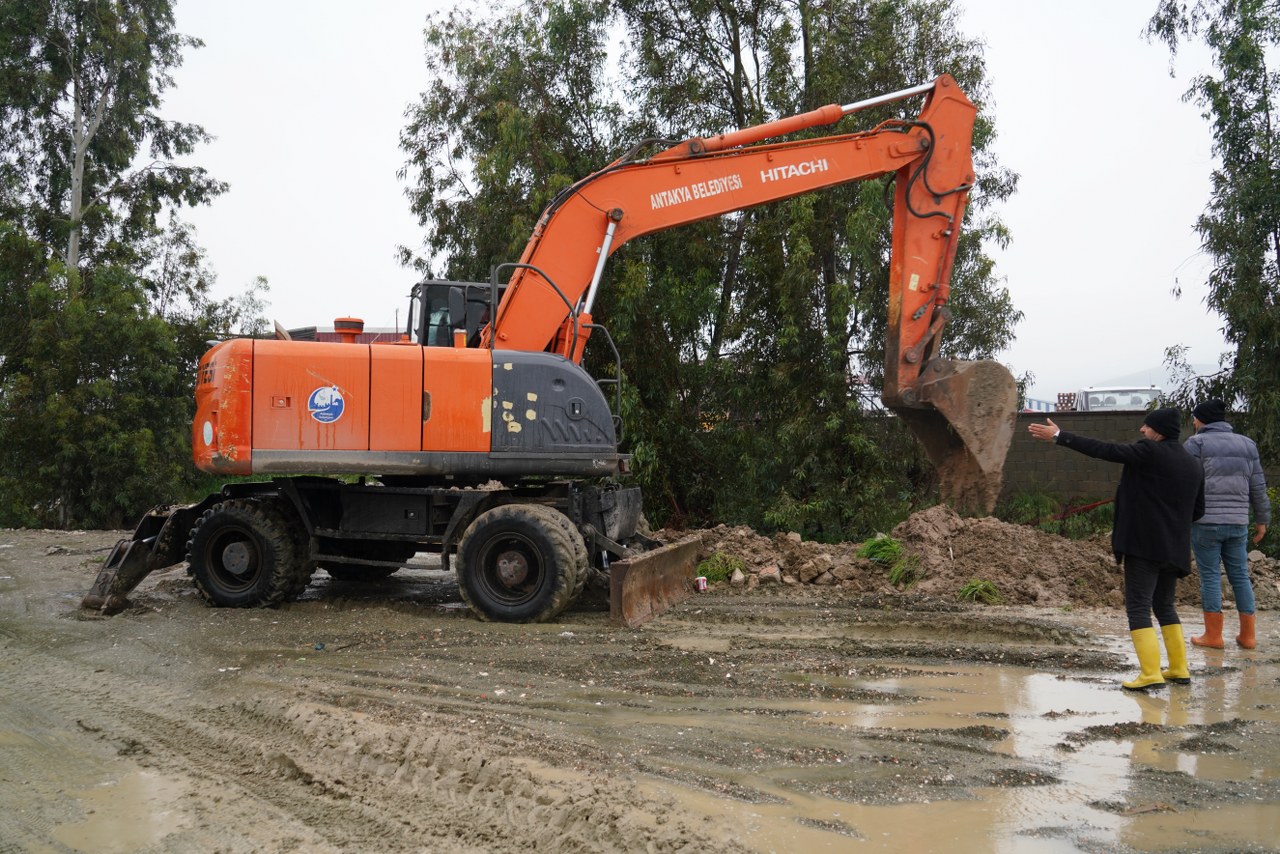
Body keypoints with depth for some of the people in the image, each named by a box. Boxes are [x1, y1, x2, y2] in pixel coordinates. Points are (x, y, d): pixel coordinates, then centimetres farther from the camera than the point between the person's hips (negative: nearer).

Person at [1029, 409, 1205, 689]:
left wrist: (1059, 436, -14)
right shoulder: (1192, 464, 13)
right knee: (1164, 605, 20)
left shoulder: (1150, 452, -11)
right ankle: (1179, 669, 21)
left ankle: (1150, 673, -13)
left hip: (1144, 544, -8)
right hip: (1174, 547, 8)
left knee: (1138, 606, -6)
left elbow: (1103, 450, -16)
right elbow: (1198, 509, 18)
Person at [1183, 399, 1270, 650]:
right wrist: (1262, 520, 20)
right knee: (1240, 575, 11)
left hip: (1205, 521, -5)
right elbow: (1258, 488, 13)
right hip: (1238, 523, 5)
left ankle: (1213, 635, 4)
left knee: (1210, 576, 1)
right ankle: (1248, 635, 14)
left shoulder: (1197, 443, -4)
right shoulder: (1247, 444, 12)